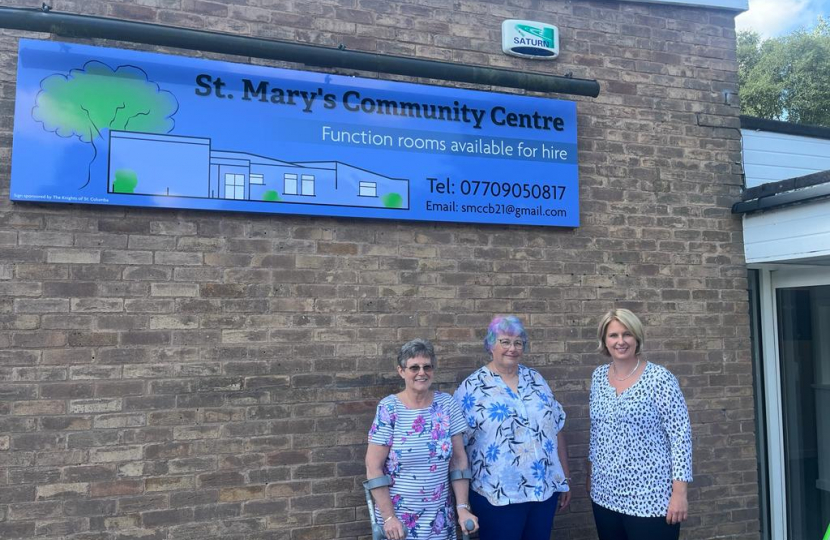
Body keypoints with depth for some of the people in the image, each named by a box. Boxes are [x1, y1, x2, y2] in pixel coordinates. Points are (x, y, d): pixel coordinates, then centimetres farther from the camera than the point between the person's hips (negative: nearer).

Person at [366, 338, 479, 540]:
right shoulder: (389, 409, -12)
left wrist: (462, 507, -4)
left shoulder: (447, 404, -3)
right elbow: (373, 467, -11)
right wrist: (389, 517, -13)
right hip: (399, 517, -3)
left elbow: (459, 459, 1)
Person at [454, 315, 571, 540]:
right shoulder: (472, 388, -7)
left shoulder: (536, 379, 7)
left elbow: (556, 429, 11)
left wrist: (565, 477, 11)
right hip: (497, 495, -4)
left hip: (545, 488, 5)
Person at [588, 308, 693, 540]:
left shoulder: (660, 378, -11)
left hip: (649, 499, -5)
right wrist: (590, 473, 15)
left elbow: (681, 435, -12)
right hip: (605, 495, 5)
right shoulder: (598, 376, 4)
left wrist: (679, 492, -15)